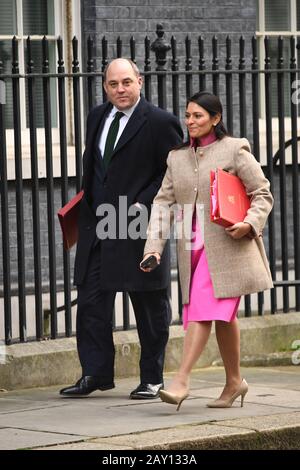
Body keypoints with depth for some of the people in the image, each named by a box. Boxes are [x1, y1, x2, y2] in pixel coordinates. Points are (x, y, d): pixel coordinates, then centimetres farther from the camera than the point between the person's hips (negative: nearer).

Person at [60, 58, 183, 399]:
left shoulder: (160, 123, -9)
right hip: (97, 224, 6)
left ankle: (151, 379, 13)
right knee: (91, 301, 5)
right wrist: (88, 204, 16)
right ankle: (95, 374, 12)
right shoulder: (97, 117, 12)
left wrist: (146, 202, -16)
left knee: (150, 307, 4)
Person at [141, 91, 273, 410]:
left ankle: (182, 380, -22)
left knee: (203, 309, -16)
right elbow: (163, 202, 8)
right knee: (223, 315, 12)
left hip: (226, 244, -5)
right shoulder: (176, 157, 12)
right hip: (192, 247, 5)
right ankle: (234, 381, 20)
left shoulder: (234, 150, -2)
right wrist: (154, 246, -3)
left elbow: (263, 193, 0)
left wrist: (249, 223, -18)